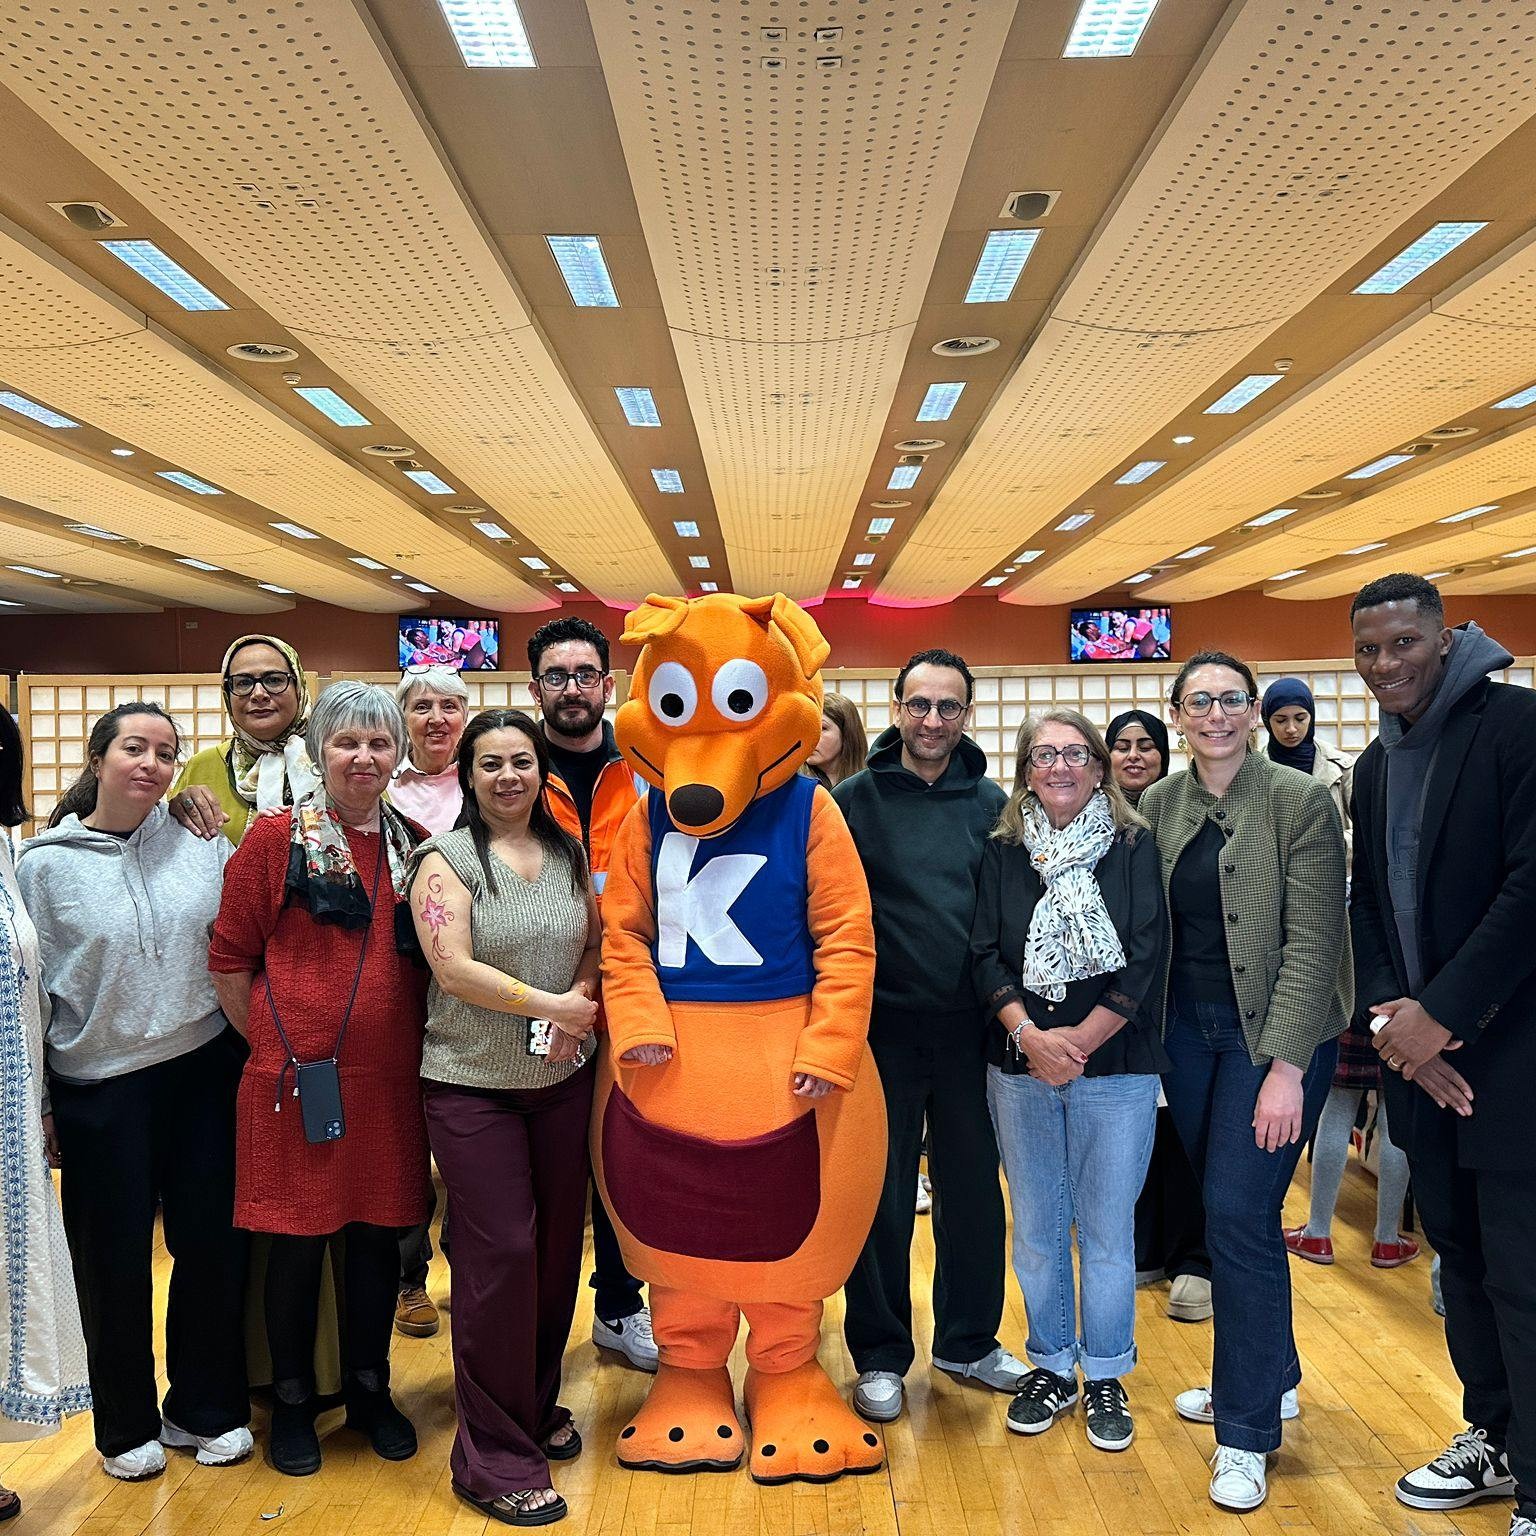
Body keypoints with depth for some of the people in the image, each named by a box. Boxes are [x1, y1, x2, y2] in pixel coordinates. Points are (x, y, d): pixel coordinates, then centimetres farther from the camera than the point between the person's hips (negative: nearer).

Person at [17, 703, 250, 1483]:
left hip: (203, 1071, 2)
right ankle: (127, 1425, 33)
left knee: (211, 1244, 10)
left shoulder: (201, 843, -1)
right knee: (114, 1259, 10)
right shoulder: (43, 863, -5)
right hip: (100, 1087, -1)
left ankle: (204, 1408, 32)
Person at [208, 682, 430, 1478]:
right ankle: (292, 1402, 30)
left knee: (378, 1235, 13)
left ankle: (369, 1389, 33)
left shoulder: (415, 845, 6)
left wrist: (413, 1039, 9)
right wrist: (273, 1042, -1)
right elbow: (229, 959, -1)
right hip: (299, 1076, -3)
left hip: (390, 1076, 3)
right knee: (298, 1240, 8)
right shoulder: (275, 839, -4)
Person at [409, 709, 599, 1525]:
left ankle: (537, 1407, 35)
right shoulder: (445, 858, -8)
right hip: (474, 1085, -5)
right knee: (500, 1254, -2)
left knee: (558, 1245, 12)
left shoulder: (569, 853, 7)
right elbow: (453, 968, -17)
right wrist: (552, 1005, -17)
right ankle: (494, 1456, 15)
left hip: (563, 1082, 5)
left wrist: (581, 999, -12)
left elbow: (596, 943, 9)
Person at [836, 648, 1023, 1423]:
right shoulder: (854, 799, -5)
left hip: (968, 1028, 3)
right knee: (881, 1197, 8)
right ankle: (880, 1354, 26)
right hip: (882, 1026, -3)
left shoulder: (991, 803, 3)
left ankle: (968, 1339, 35)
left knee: (973, 1189, 15)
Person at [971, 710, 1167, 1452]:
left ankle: (1105, 1375, 25)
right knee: (1036, 1225, 11)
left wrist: (1076, 1042, -12)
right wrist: (1028, 1033, -14)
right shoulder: (1002, 852, 4)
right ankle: (1050, 1366, 28)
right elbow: (986, 957, 0)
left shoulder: (1134, 848, -1)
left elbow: (1145, 960, -7)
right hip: (1018, 1066, 2)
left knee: (1106, 1225, 6)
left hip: (1116, 1065, -2)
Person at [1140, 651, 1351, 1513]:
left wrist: (1287, 1068, -18)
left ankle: (1247, 1433, 10)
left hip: (1275, 1032, -5)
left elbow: (1312, 940, -15)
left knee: (1240, 1212, -7)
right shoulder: (1160, 805, 3)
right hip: (1189, 1028, 5)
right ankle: (1270, 1378, 35)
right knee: (1224, 1208, 13)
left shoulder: (1300, 801, -11)